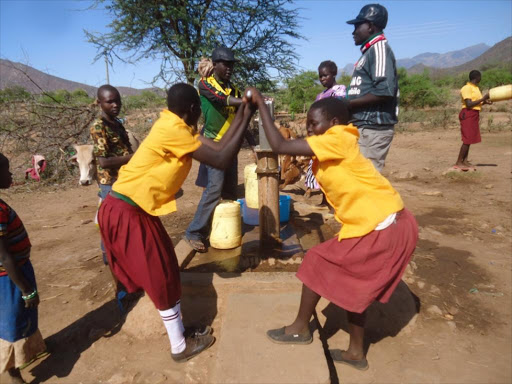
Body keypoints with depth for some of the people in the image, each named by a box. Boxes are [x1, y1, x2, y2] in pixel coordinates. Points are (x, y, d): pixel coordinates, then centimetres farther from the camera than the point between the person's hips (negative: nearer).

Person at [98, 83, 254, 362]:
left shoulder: (178, 128, 9)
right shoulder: (172, 130, -20)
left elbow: (219, 148, 6)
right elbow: (222, 161, -21)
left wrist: (240, 115, 7)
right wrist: (246, 120, -15)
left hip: (134, 209, 10)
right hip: (127, 213, -10)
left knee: (163, 274, 19)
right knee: (163, 279, 3)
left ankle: (179, 332, 38)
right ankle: (180, 346, 22)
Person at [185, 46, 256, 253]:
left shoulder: (233, 89, 14)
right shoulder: (205, 84, -5)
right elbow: (223, 99, -25)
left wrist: (253, 144, 8)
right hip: (213, 143, -7)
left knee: (230, 190, 8)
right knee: (215, 187, -16)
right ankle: (195, 233, -7)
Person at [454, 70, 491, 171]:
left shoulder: (476, 88, 15)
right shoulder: (466, 88, -12)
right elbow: (469, 104, -19)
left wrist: (485, 102, 6)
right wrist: (483, 98, -15)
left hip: (475, 114, 9)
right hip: (468, 114, -9)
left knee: (469, 139, 9)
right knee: (467, 139, -10)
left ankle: (465, 161, 13)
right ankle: (458, 163, -7)